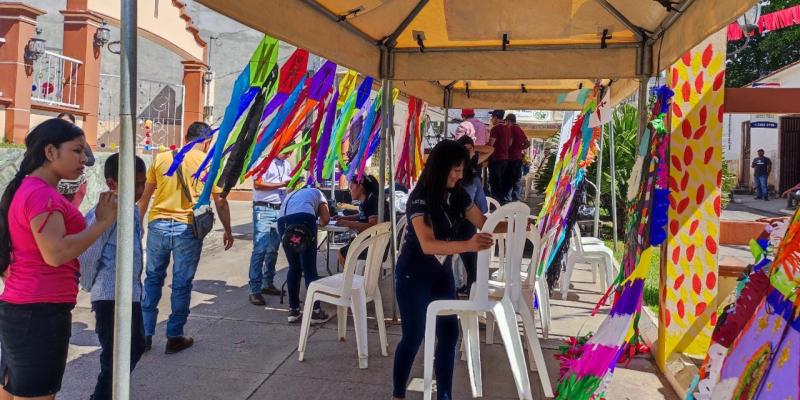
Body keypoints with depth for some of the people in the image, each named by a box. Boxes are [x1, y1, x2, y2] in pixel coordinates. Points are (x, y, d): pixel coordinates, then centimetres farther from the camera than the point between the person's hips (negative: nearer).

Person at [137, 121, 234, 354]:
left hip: (158, 225, 3)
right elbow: (220, 202, 0)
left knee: (152, 278, 15)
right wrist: (227, 231, 12)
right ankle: (174, 337, 15)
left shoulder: (162, 158, 7)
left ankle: (145, 334, 19)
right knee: (182, 283, 7)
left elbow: (145, 196, 12)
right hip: (187, 228, -3)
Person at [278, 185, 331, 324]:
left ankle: (293, 310, 19)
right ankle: (315, 311, 5)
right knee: (309, 268, 3)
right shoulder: (317, 192, 32)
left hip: (283, 220, 4)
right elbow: (325, 219, 21)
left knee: (294, 267, 17)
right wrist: (319, 222, 41)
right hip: (304, 218, -4)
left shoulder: (292, 194, 43)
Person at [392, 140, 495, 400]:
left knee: (449, 332, 4)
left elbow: (483, 223, 6)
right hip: (414, 275, -6)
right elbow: (427, 244, -36)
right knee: (414, 334, 0)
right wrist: (467, 245, -50)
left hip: (442, 273, 6)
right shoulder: (420, 199, -24)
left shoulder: (458, 196, -4)